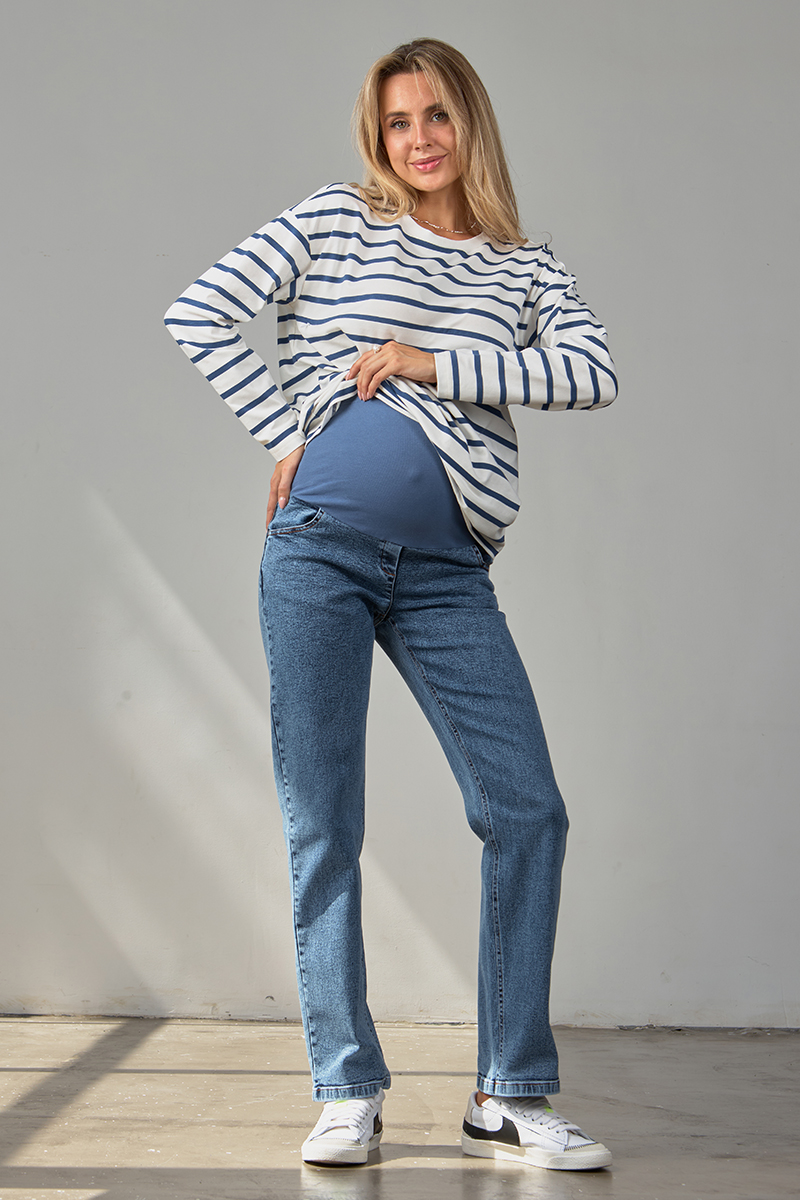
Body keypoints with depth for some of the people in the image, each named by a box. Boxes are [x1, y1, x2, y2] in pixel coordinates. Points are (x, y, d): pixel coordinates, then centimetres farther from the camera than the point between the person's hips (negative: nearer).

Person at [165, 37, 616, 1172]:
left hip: (445, 570, 2)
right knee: (322, 827, -1)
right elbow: (200, 313, 4)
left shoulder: (526, 267, 15)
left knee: (528, 812, -6)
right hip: (320, 546, -2)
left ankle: (511, 1098, 6)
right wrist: (285, 433, -2)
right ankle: (348, 1093, 11)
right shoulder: (334, 220, 10)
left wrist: (434, 365, -10)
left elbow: (595, 375, -3)